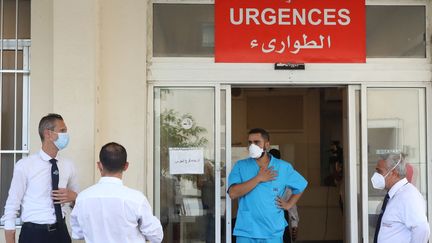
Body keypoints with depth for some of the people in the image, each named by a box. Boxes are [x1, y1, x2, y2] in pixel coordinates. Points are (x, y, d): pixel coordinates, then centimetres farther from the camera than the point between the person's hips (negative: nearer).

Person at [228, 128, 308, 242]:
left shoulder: (283, 167, 4)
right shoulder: (240, 166, 1)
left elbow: (301, 185, 19)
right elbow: (233, 193, -13)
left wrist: (289, 204, 9)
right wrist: (258, 178, -13)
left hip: (273, 232, 1)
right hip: (246, 232, -1)